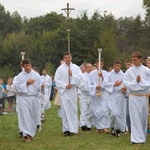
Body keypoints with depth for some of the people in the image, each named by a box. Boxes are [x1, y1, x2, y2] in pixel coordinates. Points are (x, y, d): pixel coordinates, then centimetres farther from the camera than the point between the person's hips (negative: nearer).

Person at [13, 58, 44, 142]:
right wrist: (26, 83, -13)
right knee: (26, 116, -8)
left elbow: (40, 85, 4)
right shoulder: (19, 76, -2)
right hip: (23, 98, -2)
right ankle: (27, 134, -9)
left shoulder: (36, 75, 3)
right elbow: (16, 87, -9)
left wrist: (41, 87, -19)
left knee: (34, 116, 10)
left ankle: (32, 132, 25)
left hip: (34, 98, 3)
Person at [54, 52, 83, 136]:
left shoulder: (76, 68, 4)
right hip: (63, 91, -1)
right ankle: (66, 129, 0)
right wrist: (65, 85, -11)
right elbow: (57, 80, -1)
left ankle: (73, 128, 11)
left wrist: (72, 75, -16)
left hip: (73, 91, 1)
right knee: (65, 110, -3)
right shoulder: (60, 68, 1)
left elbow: (80, 78, -4)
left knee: (73, 110, 4)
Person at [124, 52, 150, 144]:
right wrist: (135, 81, -16)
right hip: (133, 97, -1)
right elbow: (127, 84, -4)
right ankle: (137, 138, -5)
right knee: (135, 117, -5)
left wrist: (141, 81, -16)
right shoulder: (129, 71, 0)